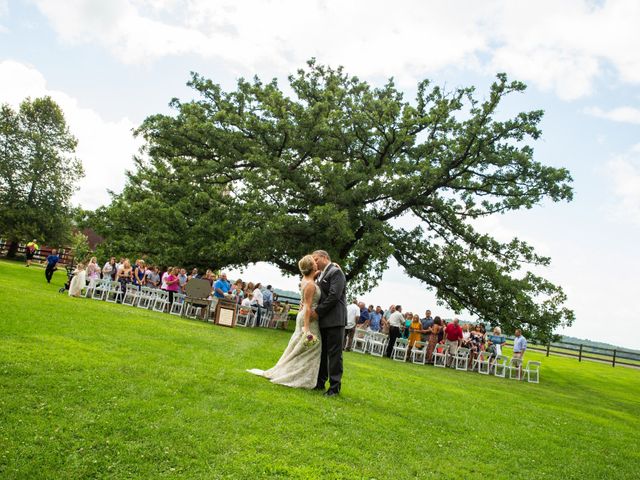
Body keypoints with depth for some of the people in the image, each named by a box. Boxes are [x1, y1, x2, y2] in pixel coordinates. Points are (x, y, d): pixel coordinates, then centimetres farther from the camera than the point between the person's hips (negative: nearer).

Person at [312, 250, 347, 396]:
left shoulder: (336, 272, -9)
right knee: (322, 352, 13)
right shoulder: (322, 275, 18)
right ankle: (320, 382, 23)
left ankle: (335, 386, 2)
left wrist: (317, 311, -14)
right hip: (323, 320, 9)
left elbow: (334, 296, -18)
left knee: (334, 354, -3)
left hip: (334, 320, -9)